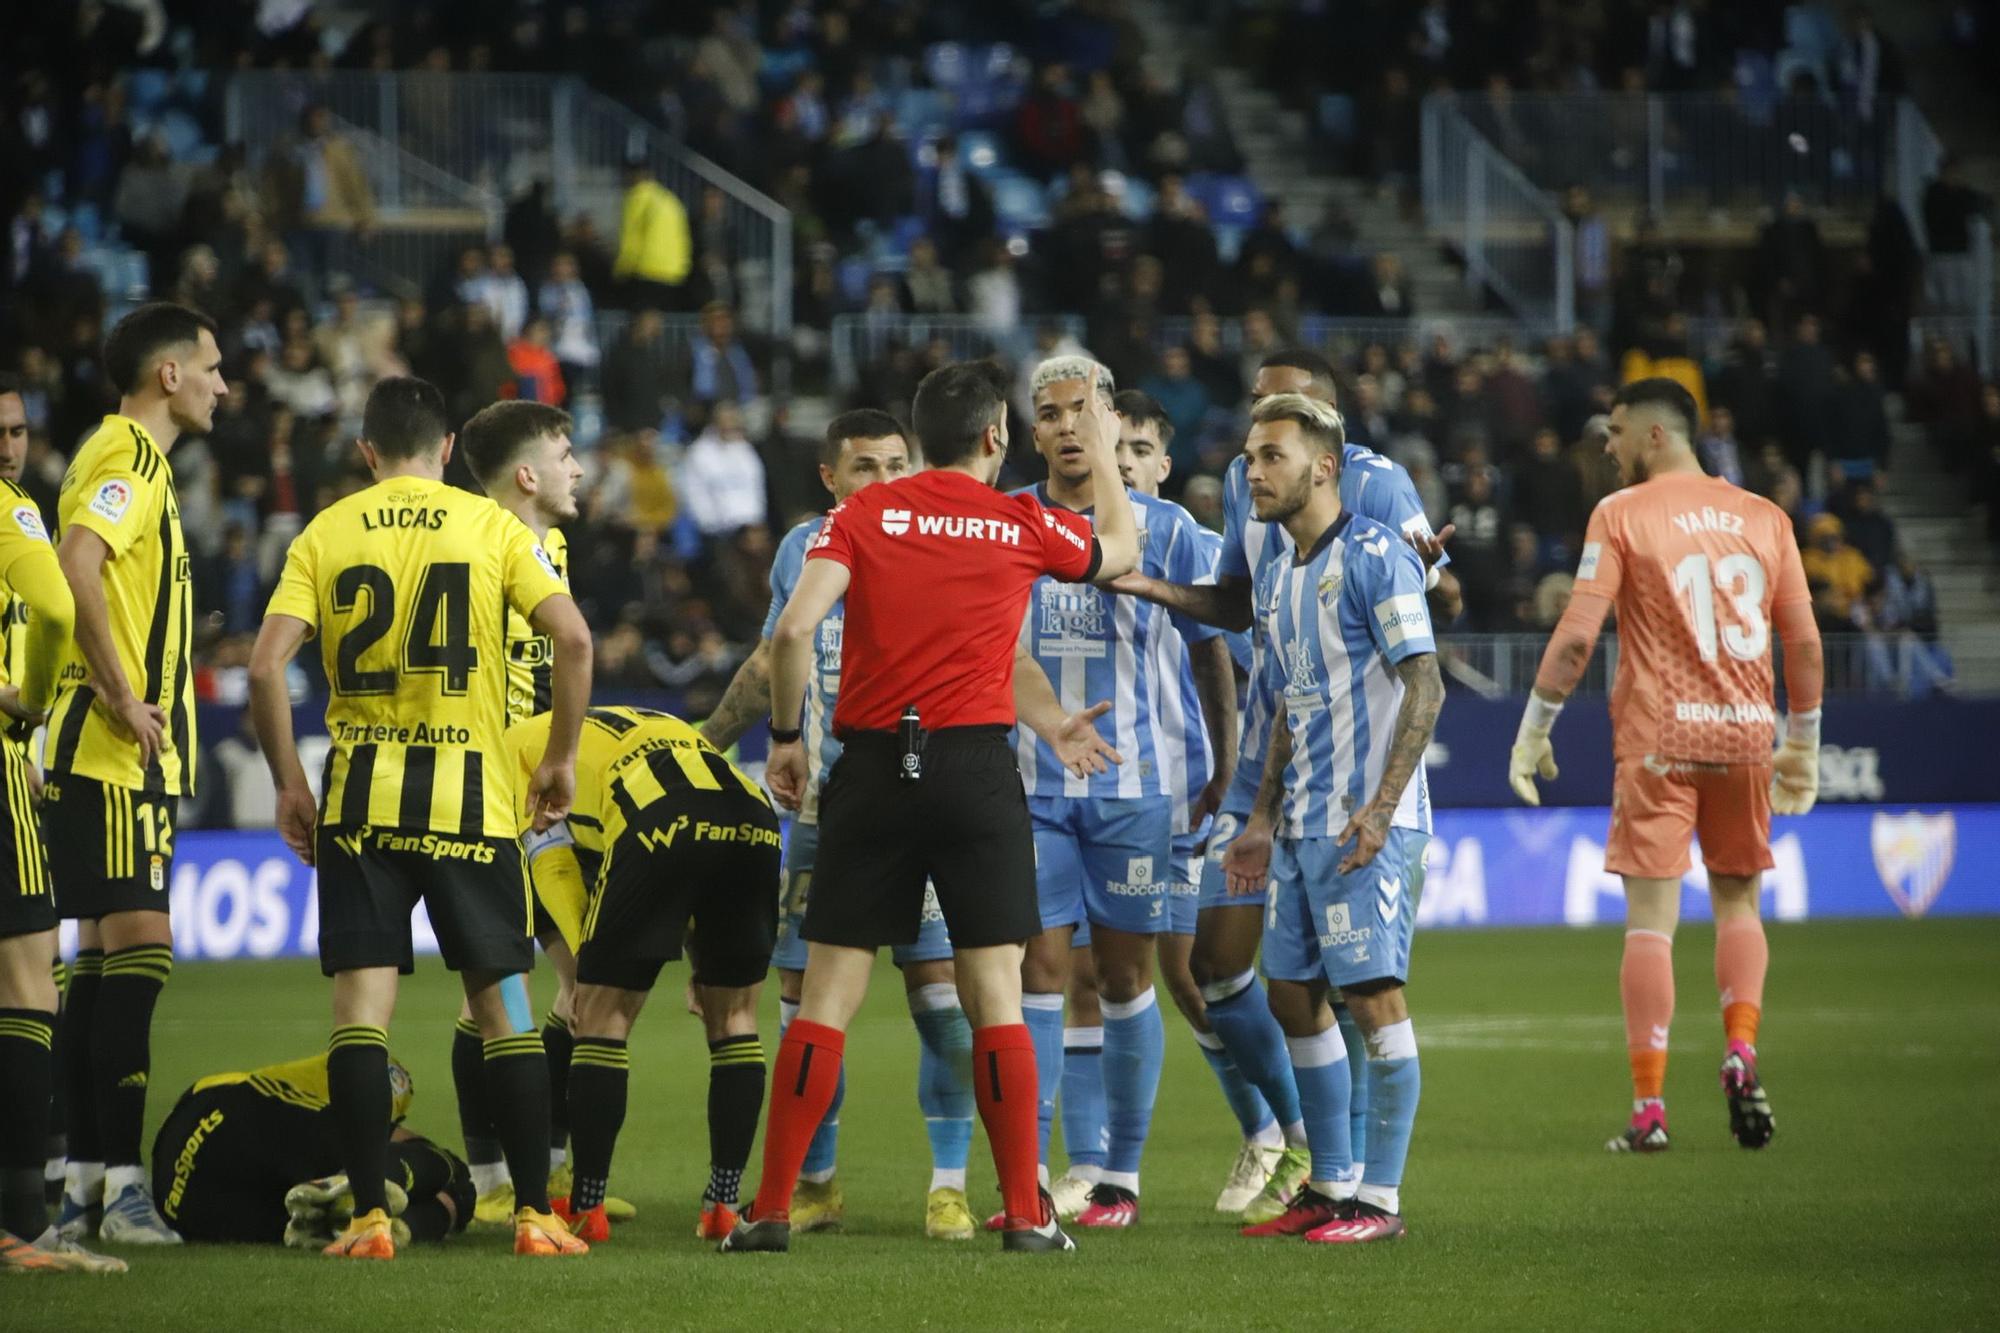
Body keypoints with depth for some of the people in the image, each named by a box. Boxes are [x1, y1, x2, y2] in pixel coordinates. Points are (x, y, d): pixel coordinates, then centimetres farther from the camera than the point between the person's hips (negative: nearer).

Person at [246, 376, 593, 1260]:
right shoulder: (492, 526, 3)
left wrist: (289, 785, 5)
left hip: (360, 799, 0)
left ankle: (368, 1218, -6)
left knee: (360, 1005, 0)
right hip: (472, 798, 0)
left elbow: (266, 664, -5)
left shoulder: (326, 533, 4)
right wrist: (560, 760, 3)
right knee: (502, 1006, 8)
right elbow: (572, 638, -8)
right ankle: (535, 1214, 6)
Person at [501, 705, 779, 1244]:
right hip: (754, 821, 5)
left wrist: (585, 966, 14)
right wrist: (708, 964, 30)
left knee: (602, 1014, 9)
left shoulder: (520, 741, 28)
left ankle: (585, 1207, 13)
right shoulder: (652, 722, 43)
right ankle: (723, 1205, 18)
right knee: (734, 1016, 19)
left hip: (660, 825, -5)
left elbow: (552, 863, 16)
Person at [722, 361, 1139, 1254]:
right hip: (976, 768, -1)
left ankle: (771, 1207, 1)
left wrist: (786, 735, 3)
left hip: (871, 768, 1)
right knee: (995, 995, 3)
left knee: (825, 1000, 3)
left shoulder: (863, 513, 2)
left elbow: (794, 627, -9)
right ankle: (1024, 1213, 1)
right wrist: (1103, 459, 40)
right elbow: (1120, 551, 25)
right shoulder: (1022, 525, 4)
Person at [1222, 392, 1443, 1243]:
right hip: (1301, 824, 9)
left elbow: (1424, 688, -15)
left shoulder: (1375, 558, -10)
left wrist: (1379, 808, -22)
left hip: (1365, 827, -9)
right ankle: (1330, 1186, 17)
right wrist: (1264, 820, 19)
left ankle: (1379, 1197, -4)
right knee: (1293, 997, 9)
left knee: (1373, 997, -7)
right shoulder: (1275, 579, 16)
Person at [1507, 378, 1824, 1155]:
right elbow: (1804, 642, 9)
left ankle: (1649, 1109, -5)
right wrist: (1803, 742, 19)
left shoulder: (1622, 514, -3)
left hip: (1658, 740, -4)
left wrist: (1533, 731, -1)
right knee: (1737, 902, 18)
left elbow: (1577, 634, -8)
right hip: (1744, 736, 4)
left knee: (1651, 921, -2)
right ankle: (1742, 1056, -3)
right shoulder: (1764, 517, 9)